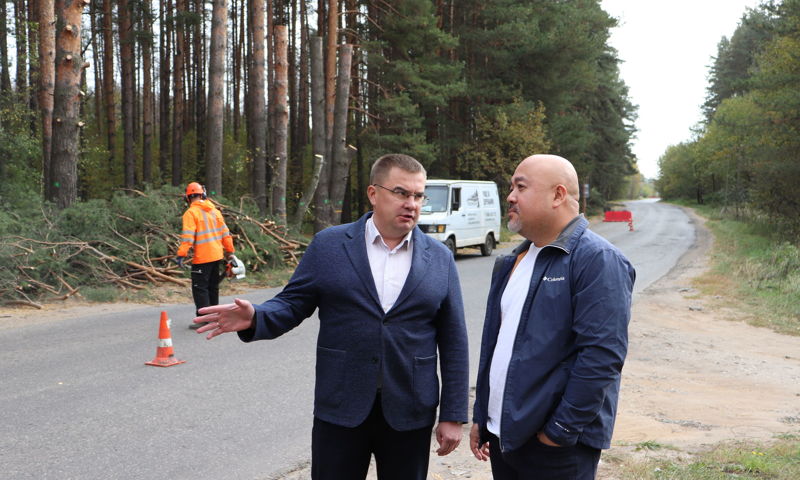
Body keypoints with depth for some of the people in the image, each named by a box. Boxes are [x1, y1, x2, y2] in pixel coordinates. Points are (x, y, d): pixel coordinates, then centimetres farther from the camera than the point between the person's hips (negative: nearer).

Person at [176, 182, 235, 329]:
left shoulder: (191, 213, -10)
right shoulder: (214, 210, 11)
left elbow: (187, 236, -18)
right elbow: (225, 233, 12)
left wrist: (182, 254, -19)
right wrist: (230, 251, 19)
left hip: (202, 258, -7)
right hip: (217, 255, 7)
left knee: (200, 288, -3)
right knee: (213, 287, 16)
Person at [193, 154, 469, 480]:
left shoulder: (439, 258, 3)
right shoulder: (329, 245, 0)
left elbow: (453, 342, 3)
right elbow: (292, 304, 2)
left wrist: (453, 416, 1)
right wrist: (255, 318, -21)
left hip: (409, 415, 1)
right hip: (340, 410, -1)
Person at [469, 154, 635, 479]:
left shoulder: (597, 259, -13)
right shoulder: (512, 261, 12)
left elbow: (602, 354, -20)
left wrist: (562, 430, -19)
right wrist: (481, 417, 16)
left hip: (555, 446, -7)